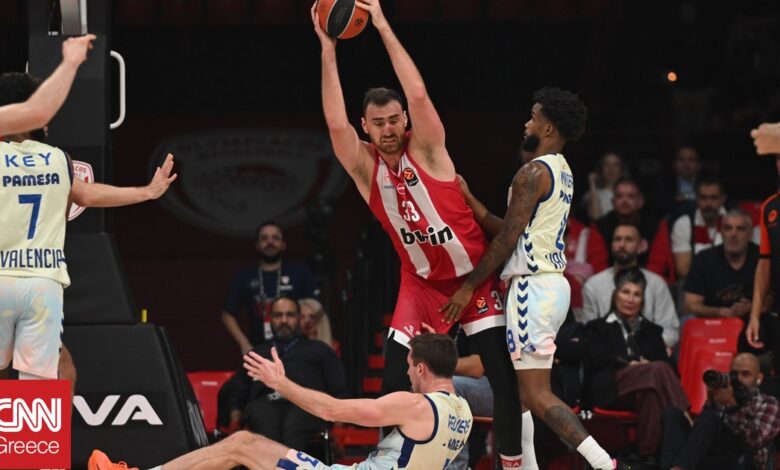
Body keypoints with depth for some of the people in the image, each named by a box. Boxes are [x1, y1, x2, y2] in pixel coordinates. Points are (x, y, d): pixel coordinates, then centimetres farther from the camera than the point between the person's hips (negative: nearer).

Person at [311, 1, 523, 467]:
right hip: (421, 283, 3)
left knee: (504, 377, -9)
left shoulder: (426, 148, -14)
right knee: (395, 380, -6)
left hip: (474, 276, -3)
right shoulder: (365, 167, -7)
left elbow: (419, 94, -28)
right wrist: (328, 50, -27)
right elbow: (336, 123, -23)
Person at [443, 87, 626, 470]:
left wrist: (469, 286, -10)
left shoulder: (533, 173, -14)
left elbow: (507, 239, -16)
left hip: (533, 288, -10)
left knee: (536, 395, -12)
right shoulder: (562, 173, 16)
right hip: (553, 282, 10)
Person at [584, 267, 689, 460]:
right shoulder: (597, 328, 24)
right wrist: (630, 364, -12)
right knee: (658, 370, -33)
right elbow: (598, 359, 2)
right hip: (611, 390, -3)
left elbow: (667, 363, 14)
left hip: (644, 389, 3)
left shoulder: (651, 331, 32)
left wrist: (643, 364, -9)